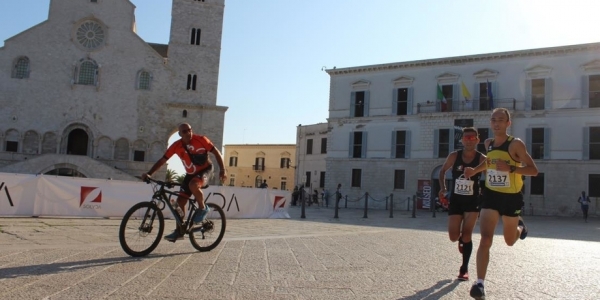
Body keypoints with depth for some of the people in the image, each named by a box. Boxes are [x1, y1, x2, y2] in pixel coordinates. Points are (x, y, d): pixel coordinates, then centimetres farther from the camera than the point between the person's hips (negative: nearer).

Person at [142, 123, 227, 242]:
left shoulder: (201, 139, -19)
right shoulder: (176, 146, -11)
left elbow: (216, 152, -12)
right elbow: (162, 160, -8)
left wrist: (222, 170, -21)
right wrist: (149, 174, -18)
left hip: (205, 170, -4)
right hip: (190, 174, 5)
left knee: (193, 185, -36)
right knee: (180, 201, -1)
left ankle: (203, 208, -9)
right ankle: (179, 231, 11)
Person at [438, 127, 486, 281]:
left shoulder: (482, 159, -10)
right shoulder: (454, 156, -6)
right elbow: (442, 171, 11)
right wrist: (443, 188, -2)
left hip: (473, 201, -1)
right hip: (455, 200, 2)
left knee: (467, 234, -8)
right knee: (453, 237, -2)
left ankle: (464, 269, 8)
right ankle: (461, 239, 37)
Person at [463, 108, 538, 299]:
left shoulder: (516, 144, -14)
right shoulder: (489, 144, 3)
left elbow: (533, 170, -16)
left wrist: (510, 168, -31)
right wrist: (474, 170, 8)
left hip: (511, 197, -3)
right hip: (491, 195, 3)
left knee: (510, 241, 18)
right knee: (485, 240, -13)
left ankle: (519, 225, 54)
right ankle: (480, 284, -12)